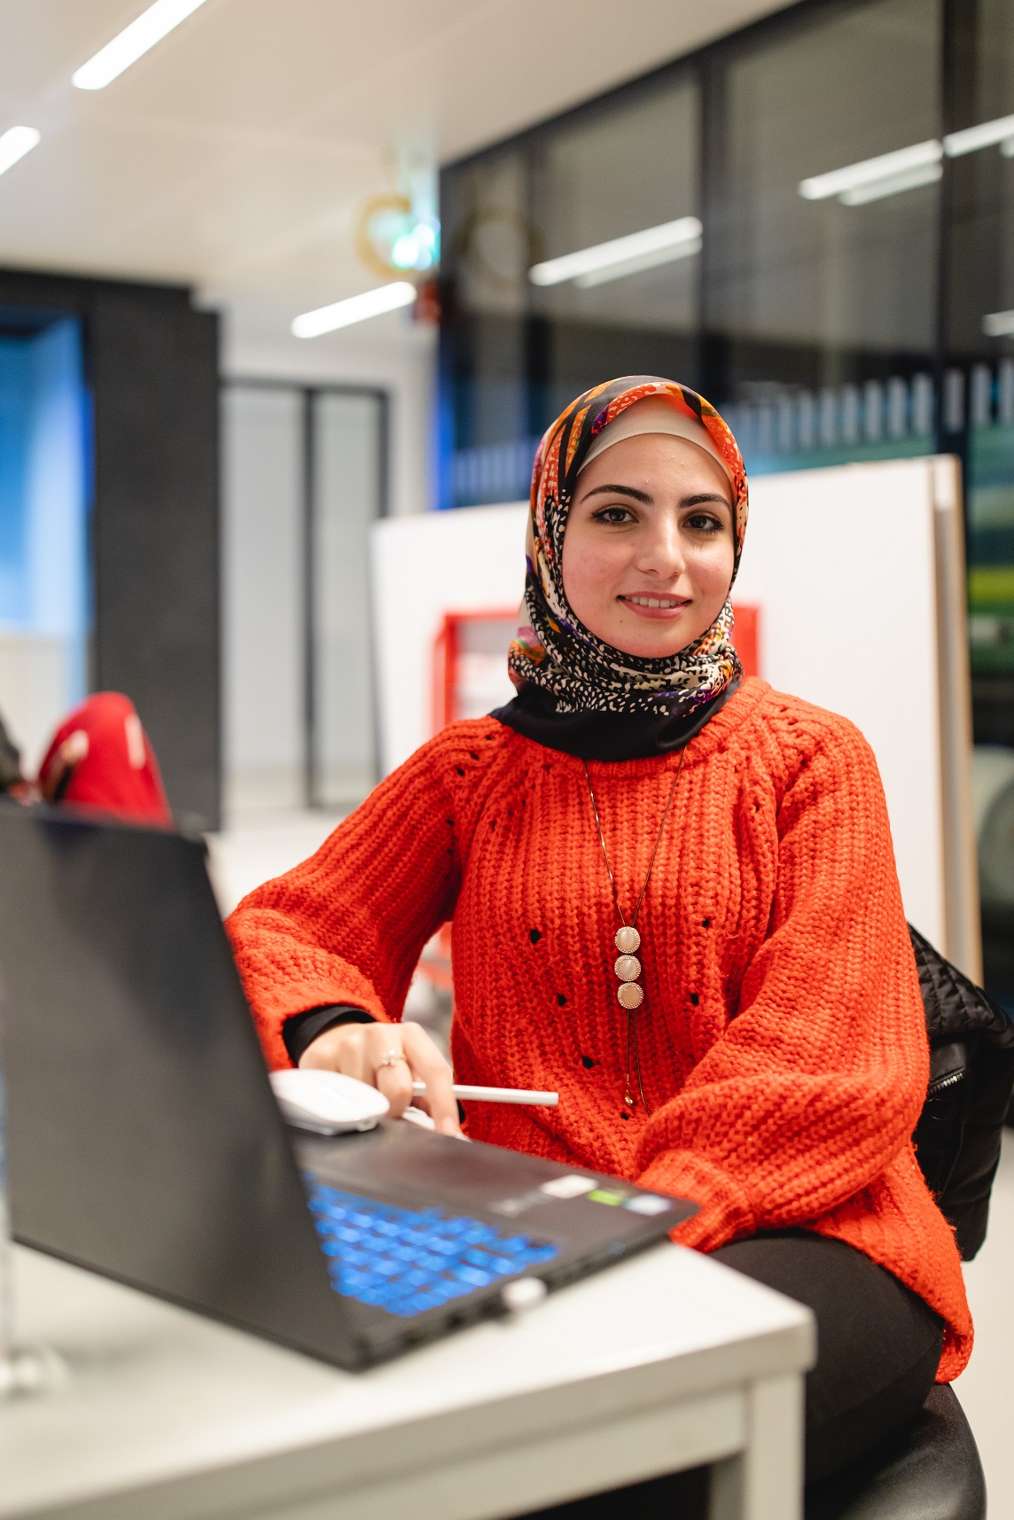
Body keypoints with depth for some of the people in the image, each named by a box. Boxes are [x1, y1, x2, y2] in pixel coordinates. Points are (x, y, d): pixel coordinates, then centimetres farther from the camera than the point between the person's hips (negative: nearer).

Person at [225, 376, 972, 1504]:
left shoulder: (808, 758, 8)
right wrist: (336, 1025, -19)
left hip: (788, 1232, -1)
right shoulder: (472, 769, 15)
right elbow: (283, 925, 8)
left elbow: (826, 1051, -3)